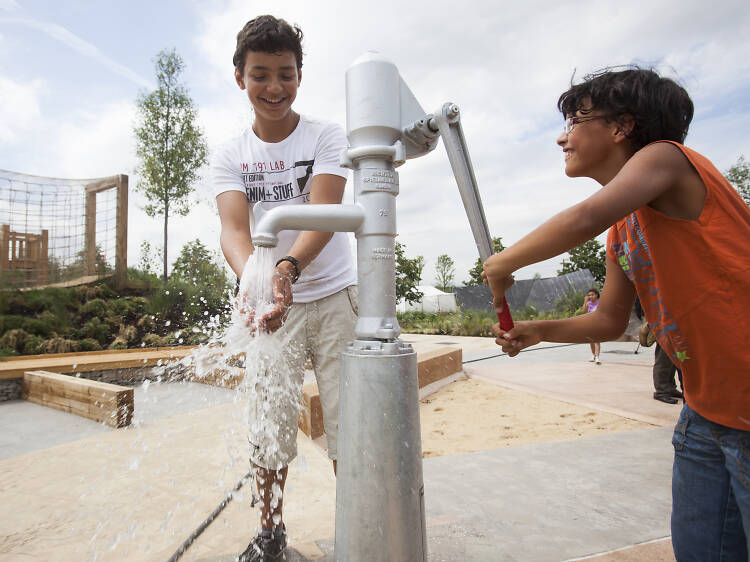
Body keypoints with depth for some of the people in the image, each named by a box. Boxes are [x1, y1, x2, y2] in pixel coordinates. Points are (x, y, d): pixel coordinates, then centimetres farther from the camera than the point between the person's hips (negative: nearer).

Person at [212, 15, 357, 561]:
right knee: (268, 422, 8)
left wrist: (289, 266, -41)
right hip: (270, 306, 2)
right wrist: (254, 278, -38)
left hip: (334, 296, -2)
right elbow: (233, 227, -16)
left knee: (347, 420, 1)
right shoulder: (230, 155, 1)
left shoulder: (326, 136, -5)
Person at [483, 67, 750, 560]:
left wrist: (504, 262, -18)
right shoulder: (621, 231, 11)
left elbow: (585, 219, -33)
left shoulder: (665, 156, -13)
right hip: (709, 413, 8)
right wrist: (537, 331, 4)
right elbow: (611, 321, 16)